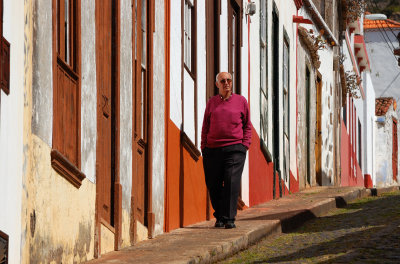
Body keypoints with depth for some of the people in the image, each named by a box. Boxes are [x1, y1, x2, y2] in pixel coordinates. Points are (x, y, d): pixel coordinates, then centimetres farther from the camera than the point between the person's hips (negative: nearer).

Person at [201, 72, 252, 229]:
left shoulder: (241, 101, 9)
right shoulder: (211, 102, 13)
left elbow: (247, 126, 13)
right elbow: (205, 126, 17)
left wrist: (245, 144, 2)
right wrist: (204, 146, 8)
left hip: (235, 149, -2)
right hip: (213, 149, 2)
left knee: (232, 182, -12)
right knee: (213, 184, 3)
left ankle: (229, 218, -10)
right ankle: (219, 217, 18)